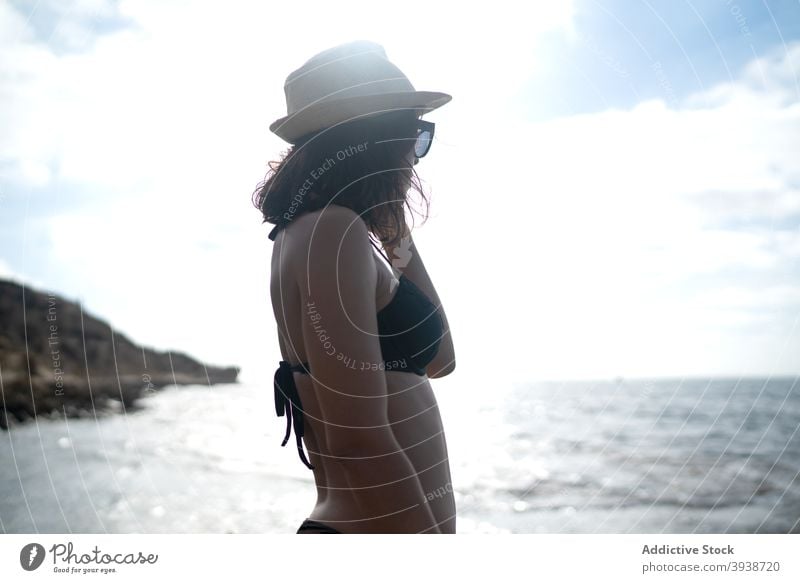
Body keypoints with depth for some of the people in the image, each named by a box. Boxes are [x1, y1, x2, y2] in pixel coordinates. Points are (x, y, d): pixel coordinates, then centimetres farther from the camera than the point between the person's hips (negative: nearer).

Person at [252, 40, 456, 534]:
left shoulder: (311, 232, 12)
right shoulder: (334, 232, -16)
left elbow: (438, 359, 15)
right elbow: (359, 439, -22)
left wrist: (398, 236, 16)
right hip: (384, 527, -10)